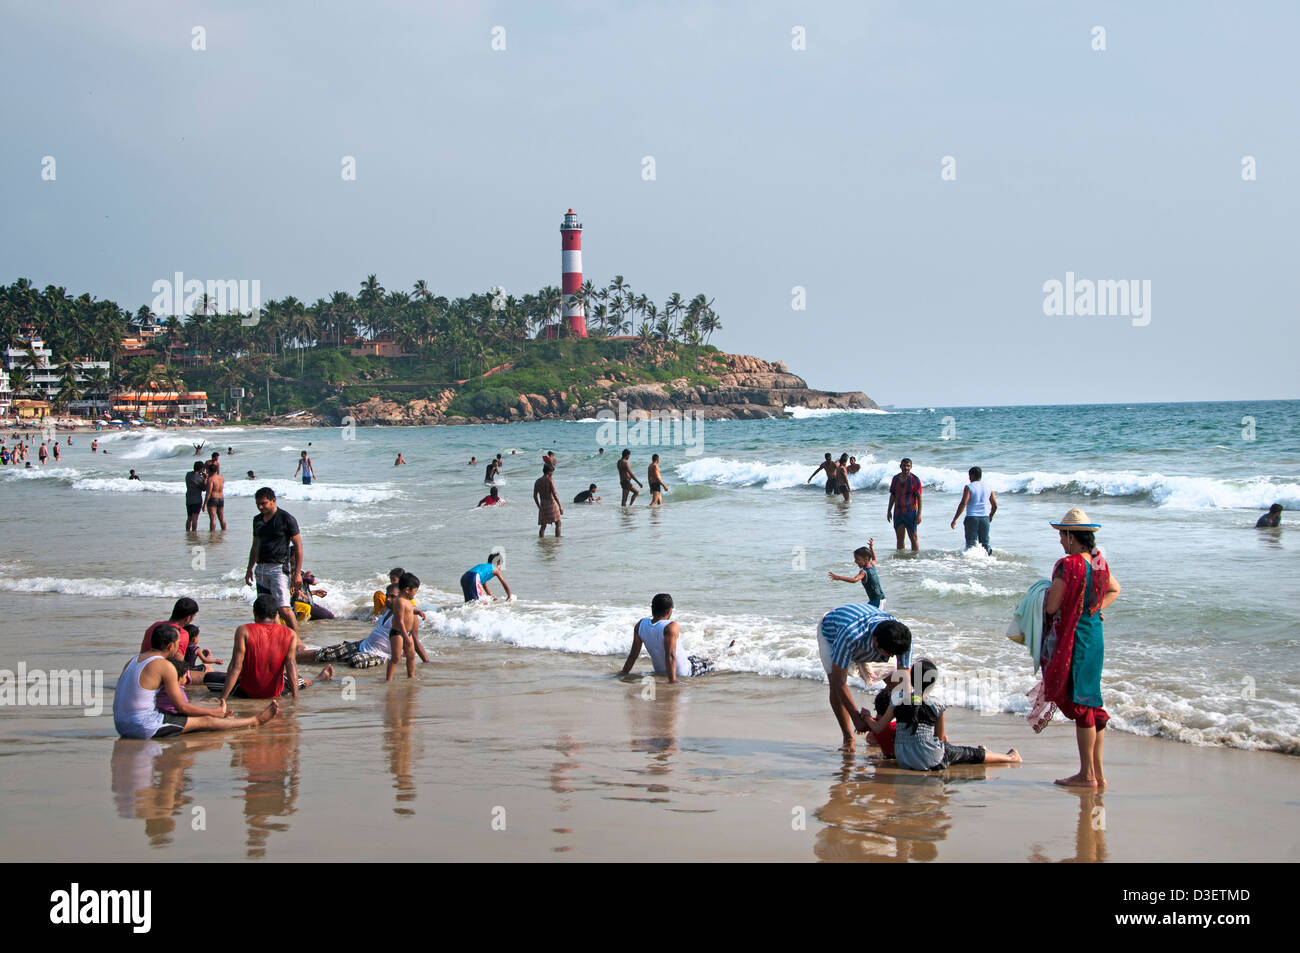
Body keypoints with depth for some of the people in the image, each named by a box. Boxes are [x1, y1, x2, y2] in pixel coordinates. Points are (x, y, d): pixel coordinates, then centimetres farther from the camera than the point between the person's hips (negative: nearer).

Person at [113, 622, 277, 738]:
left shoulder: (132, 661, 13)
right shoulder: (165, 666, -11)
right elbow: (182, 707, -8)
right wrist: (216, 712, 9)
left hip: (121, 725, 8)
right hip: (144, 727, -8)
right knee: (205, 721, 7)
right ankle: (256, 720, 20)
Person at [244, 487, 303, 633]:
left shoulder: (286, 519, -7)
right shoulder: (257, 520, 13)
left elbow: (298, 546, -7)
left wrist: (297, 572, -12)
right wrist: (249, 569, 21)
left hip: (279, 567, -7)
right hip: (261, 569, 7)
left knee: (284, 609, -16)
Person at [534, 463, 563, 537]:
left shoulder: (537, 481, 8)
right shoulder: (550, 479, -8)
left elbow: (535, 496, 11)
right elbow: (554, 494, -15)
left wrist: (539, 507, 22)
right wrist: (560, 506, -13)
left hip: (542, 505, 5)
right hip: (551, 503, -5)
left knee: (543, 526, 12)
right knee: (558, 523, 8)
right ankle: (557, 540, 2)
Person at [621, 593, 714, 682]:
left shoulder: (640, 625, -12)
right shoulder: (671, 627, -30)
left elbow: (633, 655, -8)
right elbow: (670, 655, -36)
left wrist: (623, 674, 0)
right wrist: (672, 680, -37)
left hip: (659, 671, 5)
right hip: (683, 673, -5)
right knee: (710, 663, 19)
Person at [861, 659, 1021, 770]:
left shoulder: (898, 703, -2)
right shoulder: (936, 707, -6)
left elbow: (878, 728, 5)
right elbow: (941, 737, 7)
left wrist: (866, 716, 25)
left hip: (904, 762, 4)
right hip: (931, 762, -4)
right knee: (971, 753, 18)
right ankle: (1010, 758, 35)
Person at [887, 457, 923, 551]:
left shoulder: (915, 479, -7)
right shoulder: (895, 478, 8)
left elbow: (919, 497, -9)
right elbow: (892, 495, 16)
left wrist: (919, 514, -15)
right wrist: (889, 510, 14)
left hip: (911, 512, -5)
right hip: (898, 513, 5)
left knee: (913, 538, -3)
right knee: (899, 539, 8)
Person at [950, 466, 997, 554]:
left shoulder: (969, 487, -6)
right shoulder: (988, 488, 8)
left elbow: (963, 504, -15)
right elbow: (995, 506, 11)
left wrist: (955, 519, -11)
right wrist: (990, 516, 31)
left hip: (972, 517, -4)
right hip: (985, 518, 4)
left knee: (971, 543, -1)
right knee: (984, 541, 15)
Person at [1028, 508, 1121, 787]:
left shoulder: (1067, 566, -18)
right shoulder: (1099, 563, 7)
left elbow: (1051, 607, -17)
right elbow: (1115, 589, 27)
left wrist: (1047, 593, 4)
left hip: (1072, 639, -8)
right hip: (1095, 637, 8)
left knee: (1080, 705, -2)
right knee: (1092, 703, 13)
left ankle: (1087, 775, 2)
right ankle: (1098, 773, 18)